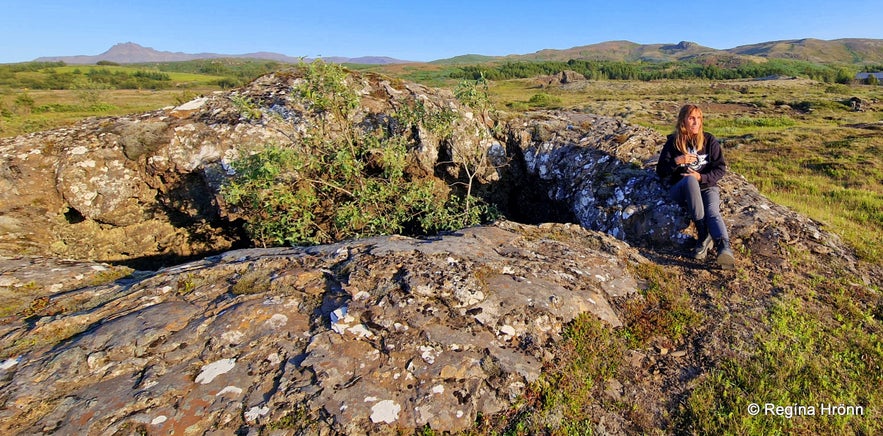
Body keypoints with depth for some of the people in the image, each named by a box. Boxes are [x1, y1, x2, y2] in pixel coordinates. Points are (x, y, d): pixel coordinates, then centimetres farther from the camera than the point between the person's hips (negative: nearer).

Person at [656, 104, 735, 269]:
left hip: (707, 186, 2)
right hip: (681, 189, -1)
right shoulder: (673, 142, 5)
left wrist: (702, 177, -13)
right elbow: (661, 172, 2)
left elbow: (721, 168, 6)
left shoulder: (709, 140, 7)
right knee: (690, 179, -38)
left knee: (712, 212, -31)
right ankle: (704, 234, -40)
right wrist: (676, 161, -17)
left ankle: (724, 248, -55)